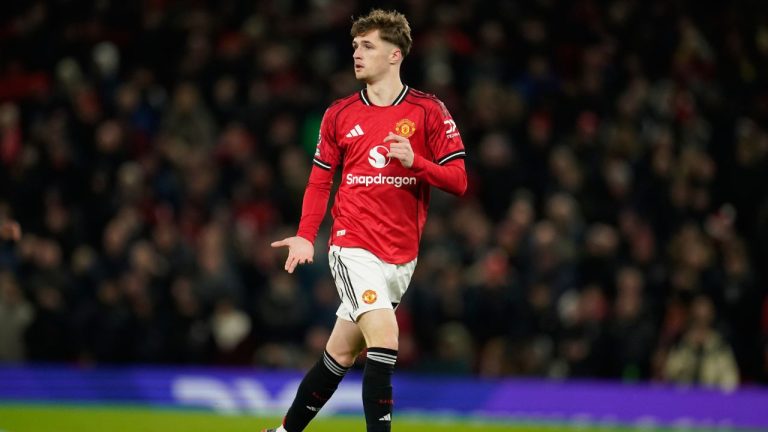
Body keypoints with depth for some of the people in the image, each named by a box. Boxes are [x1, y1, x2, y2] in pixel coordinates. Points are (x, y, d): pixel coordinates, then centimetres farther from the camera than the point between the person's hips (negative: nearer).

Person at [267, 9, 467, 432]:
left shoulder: (429, 111, -1)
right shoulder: (339, 114, 4)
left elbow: (457, 181, -3)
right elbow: (320, 180, 12)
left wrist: (414, 162, -21)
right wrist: (305, 235, -2)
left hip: (402, 254, 1)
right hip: (353, 246, -1)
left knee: (342, 354, 9)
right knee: (384, 340, -21)